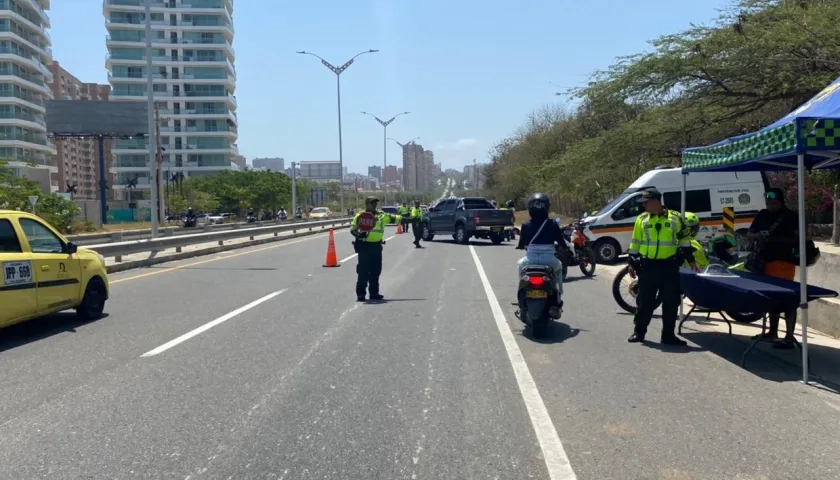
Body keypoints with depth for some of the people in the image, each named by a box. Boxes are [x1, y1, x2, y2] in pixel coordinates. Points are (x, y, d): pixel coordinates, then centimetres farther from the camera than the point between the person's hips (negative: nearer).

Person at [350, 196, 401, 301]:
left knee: (376, 270, 10)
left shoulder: (381, 215, 12)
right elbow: (352, 229, -1)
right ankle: (360, 294, 0)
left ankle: (374, 293, 20)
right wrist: (358, 234, -20)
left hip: (376, 246, 5)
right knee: (363, 270, -6)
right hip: (364, 245, -5)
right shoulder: (360, 215, 0)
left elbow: (393, 218, 9)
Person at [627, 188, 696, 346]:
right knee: (644, 301, 4)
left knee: (671, 303, 5)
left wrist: (690, 259, 5)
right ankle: (639, 332, 14)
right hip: (648, 266, 0)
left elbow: (685, 239, 8)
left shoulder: (675, 217, 1)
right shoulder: (641, 219, 3)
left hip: (670, 266, 0)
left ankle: (668, 335, 14)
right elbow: (635, 243, 7)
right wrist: (632, 263, 5)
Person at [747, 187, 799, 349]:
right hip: (764, 261, 7)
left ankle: (789, 337, -9)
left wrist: (777, 239, -21)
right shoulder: (762, 215, 13)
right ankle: (773, 331, 28)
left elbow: (799, 238, -10)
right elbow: (749, 235, 16)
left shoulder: (791, 216, -4)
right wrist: (758, 236, -7)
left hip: (783, 261, -7)